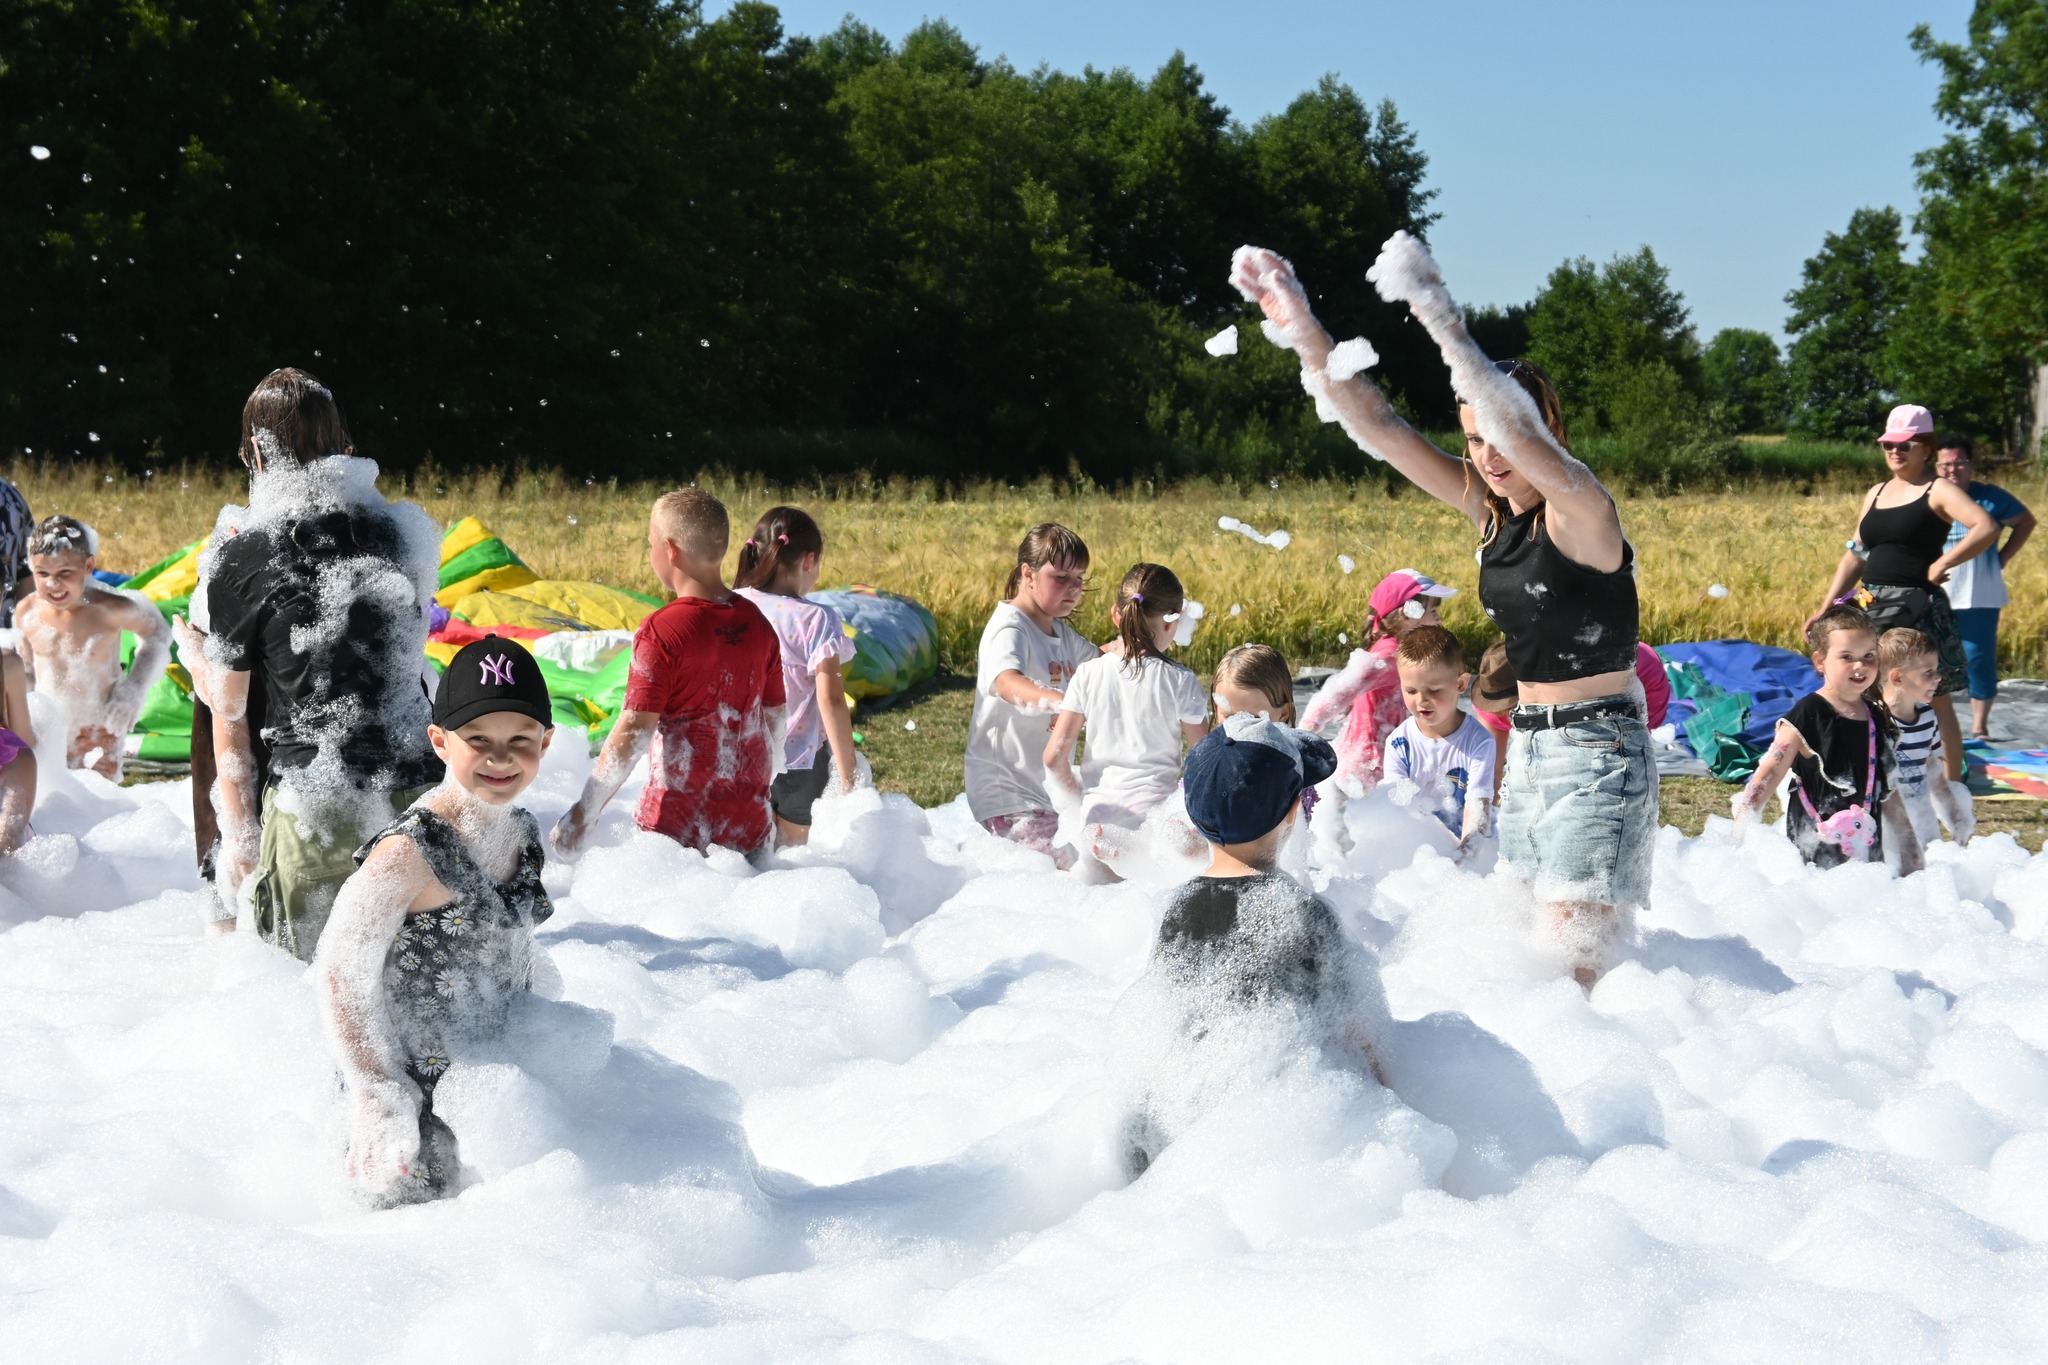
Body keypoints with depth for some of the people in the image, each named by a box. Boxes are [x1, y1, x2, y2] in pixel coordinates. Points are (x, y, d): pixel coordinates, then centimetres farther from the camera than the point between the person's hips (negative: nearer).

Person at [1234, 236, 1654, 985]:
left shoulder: (1581, 512, -14)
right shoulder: (1489, 507, 6)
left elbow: (1523, 435, -35)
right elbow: (1382, 430, 1)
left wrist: (1445, 326, -41)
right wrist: (1306, 336, -9)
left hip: (1598, 753, -8)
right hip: (1528, 747, 8)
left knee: (1578, 962, -13)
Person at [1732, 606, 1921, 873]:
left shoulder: (1878, 721, 10)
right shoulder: (1807, 718, -9)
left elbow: (1889, 794, 18)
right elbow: (1766, 778, -12)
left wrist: (1911, 860, 19)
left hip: (1868, 856, 6)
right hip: (1814, 858, -6)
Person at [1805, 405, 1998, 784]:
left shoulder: (1938, 491, -5)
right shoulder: (1876, 494, 16)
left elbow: (1986, 527, -21)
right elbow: (1855, 555, 17)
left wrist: (1941, 565, -18)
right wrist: (1826, 607, 10)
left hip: (1918, 607, -7)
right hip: (1873, 608, 7)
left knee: (1933, 698, -1)